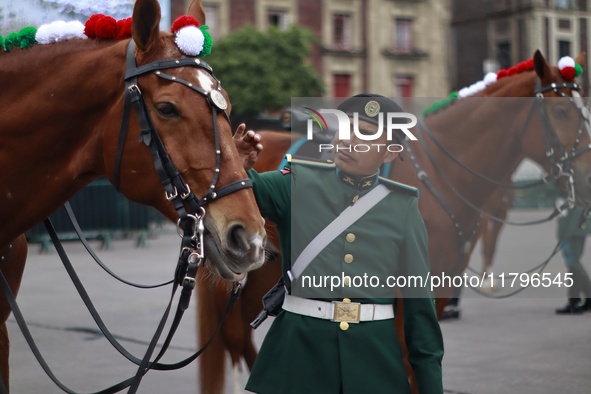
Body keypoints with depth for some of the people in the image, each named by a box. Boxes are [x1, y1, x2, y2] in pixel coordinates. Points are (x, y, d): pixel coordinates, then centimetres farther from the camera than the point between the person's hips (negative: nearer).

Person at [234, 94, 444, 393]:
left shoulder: (403, 206, 4)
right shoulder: (299, 183, 3)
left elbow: (420, 295, 5)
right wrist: (236, 167, -39)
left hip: (374, 355, 1)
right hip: (299, 347, 0)